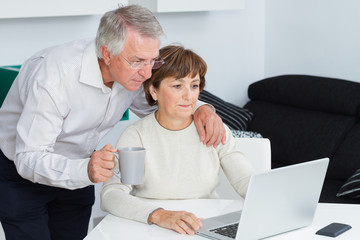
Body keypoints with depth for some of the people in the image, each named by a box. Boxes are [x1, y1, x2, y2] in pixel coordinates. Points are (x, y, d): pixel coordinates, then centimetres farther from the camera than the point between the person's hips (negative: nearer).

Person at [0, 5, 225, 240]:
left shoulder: (132, 70, -16)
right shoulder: (54, 75, -36)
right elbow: (28, 159, -35)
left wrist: (201, 108, -18)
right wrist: (85, 170, -53)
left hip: (76, 172, 6)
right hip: (22, 173, -5)